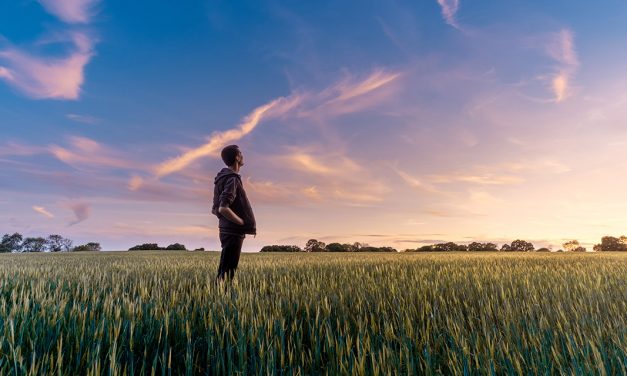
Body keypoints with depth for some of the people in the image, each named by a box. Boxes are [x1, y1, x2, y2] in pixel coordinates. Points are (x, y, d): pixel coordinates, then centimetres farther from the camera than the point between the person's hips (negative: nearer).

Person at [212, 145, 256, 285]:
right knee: (226, 273, -4)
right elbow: (223, 209, -26)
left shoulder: (223, 178, 14)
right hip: (233, 233, -10)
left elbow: (215, 209, 18)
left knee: (225, 270, 16)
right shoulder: (232, 179, -16)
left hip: (227, 230, 10)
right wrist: (244, 223, -17)